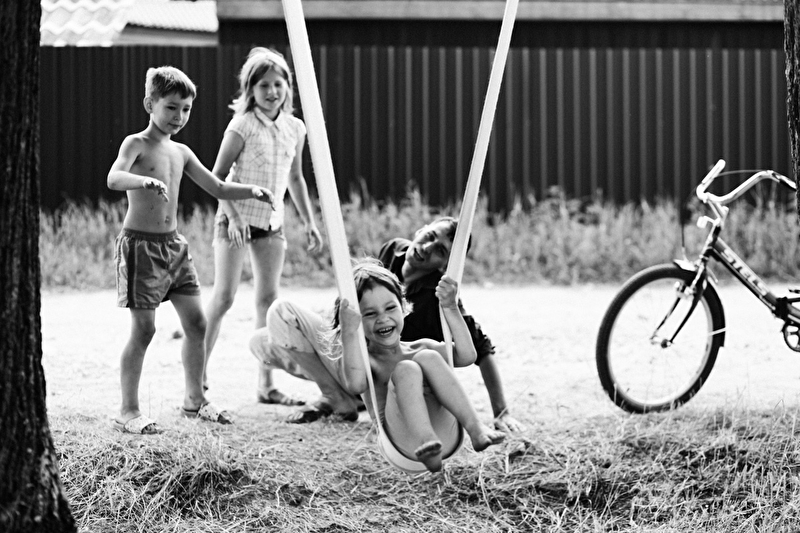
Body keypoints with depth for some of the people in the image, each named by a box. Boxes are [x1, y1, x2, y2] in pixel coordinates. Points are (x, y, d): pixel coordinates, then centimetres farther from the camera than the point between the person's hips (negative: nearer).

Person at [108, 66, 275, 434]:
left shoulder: (181, 153, 12)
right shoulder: (136, 144, -8)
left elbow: (218, 188, 17)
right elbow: (114, 178, -28)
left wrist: (251, 191, -1)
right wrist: (145, 181, -48)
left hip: (173, 244, 7)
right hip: (140, 244, -7)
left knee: (196, 322, 5)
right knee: (143, 329, -8)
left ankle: (194, 399, 20)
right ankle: (128, 410, 0)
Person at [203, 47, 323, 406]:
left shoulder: (295, 128, 5)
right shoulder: (242, 125, -12)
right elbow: (218, 176, -11)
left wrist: (309, 222, 15)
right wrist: (233, 217, -22)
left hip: (271, 221, 5)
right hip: (235, 218, -5)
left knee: (268, 298, 4)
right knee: (224, 296, -8)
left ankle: (266, 384, 8)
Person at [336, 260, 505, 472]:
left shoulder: (420, 348, 20)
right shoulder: (366, 359, 8)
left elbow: (466, 356, 4)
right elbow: (356, 385, -18)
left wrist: (450, 308, 2)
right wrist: (350, 333, -20)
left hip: (446, 437, 3)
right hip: (406, 447, -3)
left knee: (428, 357, -14)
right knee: (406, 370, -23)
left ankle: (476, 429, -29)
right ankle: (426, 442, -46)